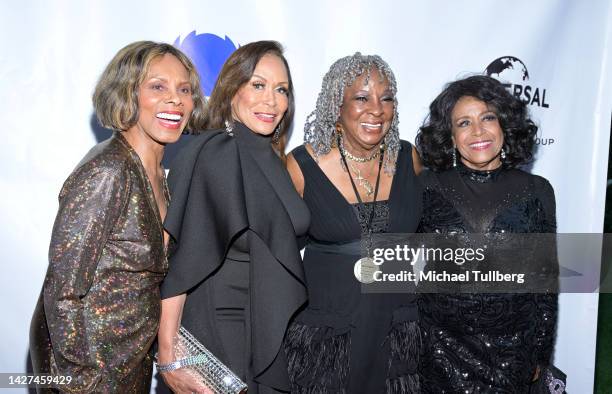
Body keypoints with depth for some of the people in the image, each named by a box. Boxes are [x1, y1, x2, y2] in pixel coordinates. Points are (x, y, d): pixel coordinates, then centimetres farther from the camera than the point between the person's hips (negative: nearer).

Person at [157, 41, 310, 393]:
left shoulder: (268, 158, 8)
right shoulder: (216, 153, -17)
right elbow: (183, 261, -20)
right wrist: (168, 354, -23)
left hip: (269, 336, 8)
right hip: (221, 335, -8)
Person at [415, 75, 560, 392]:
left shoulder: (536, 191, -2)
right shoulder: (427, 187, -4)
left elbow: (546, 279, 4)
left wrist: (541, 353, 7)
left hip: (510, 350, 1)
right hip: (441, 345, 0)